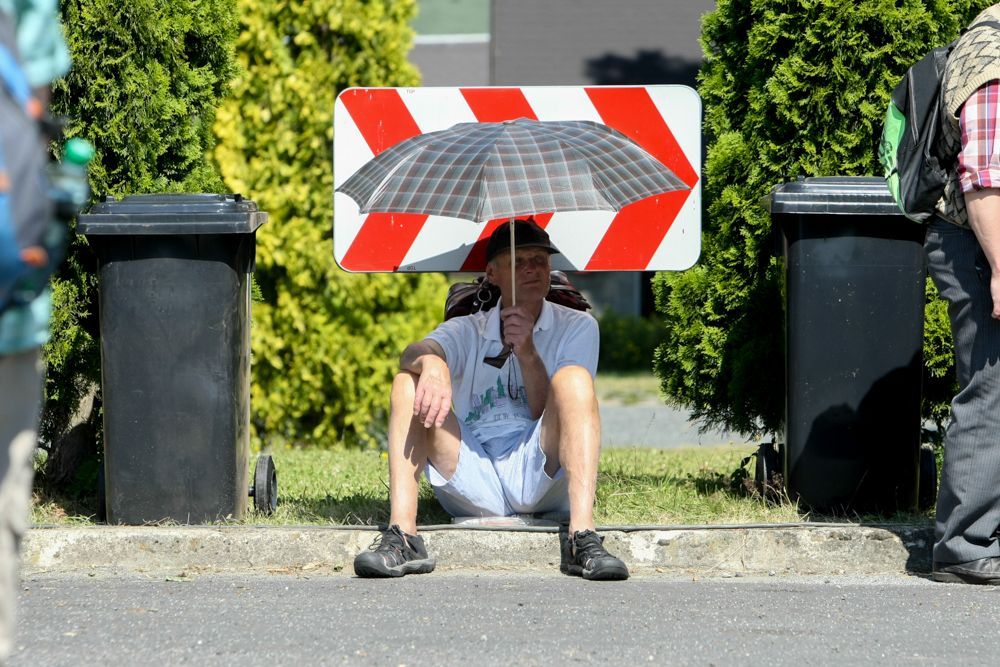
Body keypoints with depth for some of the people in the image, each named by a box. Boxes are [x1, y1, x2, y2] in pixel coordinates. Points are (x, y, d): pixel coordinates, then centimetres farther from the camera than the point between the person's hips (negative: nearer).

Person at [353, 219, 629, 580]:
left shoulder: (577, 327, 13)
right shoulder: (467, 330, 15)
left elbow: (551, 416, 0)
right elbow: (415, 352, -11)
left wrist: (527, 352, -13)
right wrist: (431, 363, -35)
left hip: (539, 477, -1)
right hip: (475, 486, 1)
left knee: (573, 378, -24)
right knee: (410, 382, -16)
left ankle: (582, 536, -39)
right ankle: (401, 535, -32)